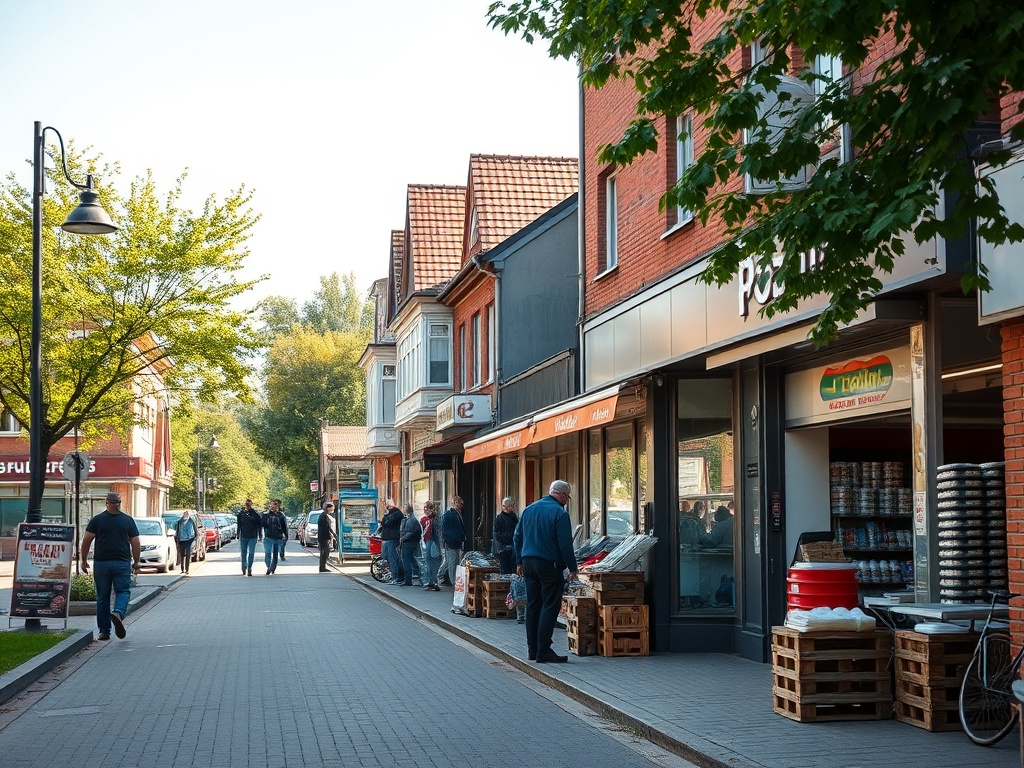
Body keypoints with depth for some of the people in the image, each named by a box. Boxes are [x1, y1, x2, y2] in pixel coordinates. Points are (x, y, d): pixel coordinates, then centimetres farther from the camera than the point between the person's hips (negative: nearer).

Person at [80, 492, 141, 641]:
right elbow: (135, 542, 3)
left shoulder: (97, 520, 3)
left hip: (101, 563, 1)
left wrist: (84, 560, 8)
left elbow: (86, 540, -1)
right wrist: (136, 561, 12)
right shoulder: (128, 520, 3)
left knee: (102, 597, 7)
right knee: (123, 591, 3)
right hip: (122, 563, -1)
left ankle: (104, 631, 8)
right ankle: (118, 612, -27)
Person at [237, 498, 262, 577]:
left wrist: (260, 536, -1)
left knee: (251, 553, -8)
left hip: (253, 537, -3)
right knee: (244, 553, 11)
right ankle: (244, 568, 27)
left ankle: (249, 569, -4)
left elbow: (260, 525, 1)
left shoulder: (255, 514, -4)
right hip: (243, 536, 3)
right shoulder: (241, 514, 3)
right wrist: (238, 536, 9)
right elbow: (239, 526, 10)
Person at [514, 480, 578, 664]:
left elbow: (517, 537, 16)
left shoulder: (528, 509, 12)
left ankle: (532, 649, 17)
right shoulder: (559, 513, -11)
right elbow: (565, 544, -14)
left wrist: (519, 562, 22)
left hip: (528, 563, 7)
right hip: (549, 565, -7)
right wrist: (572, 568, -6)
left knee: (532, 606, 13)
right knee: (550, 607, -4)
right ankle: (543, 652, -7)